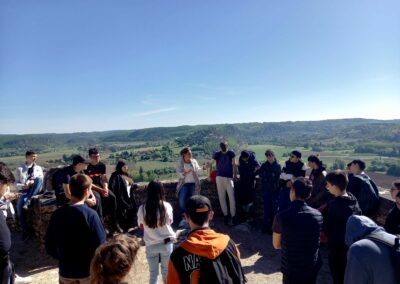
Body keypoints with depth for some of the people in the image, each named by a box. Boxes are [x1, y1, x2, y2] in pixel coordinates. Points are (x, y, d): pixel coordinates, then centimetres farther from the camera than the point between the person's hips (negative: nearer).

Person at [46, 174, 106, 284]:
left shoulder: (57, 214, -9)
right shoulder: (90, 214, -23)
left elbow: (49, 246, 1)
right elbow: (100, 246, -20)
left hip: (65, 271, 4)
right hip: (88, 271, -3)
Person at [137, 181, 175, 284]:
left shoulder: (142, 208, -13)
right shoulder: (167, 206, -15)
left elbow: (141, 225, 3)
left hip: (151, 245, 0)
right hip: (166, 243, 0)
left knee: (153, 273, 16)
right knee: (166, 271, 19)